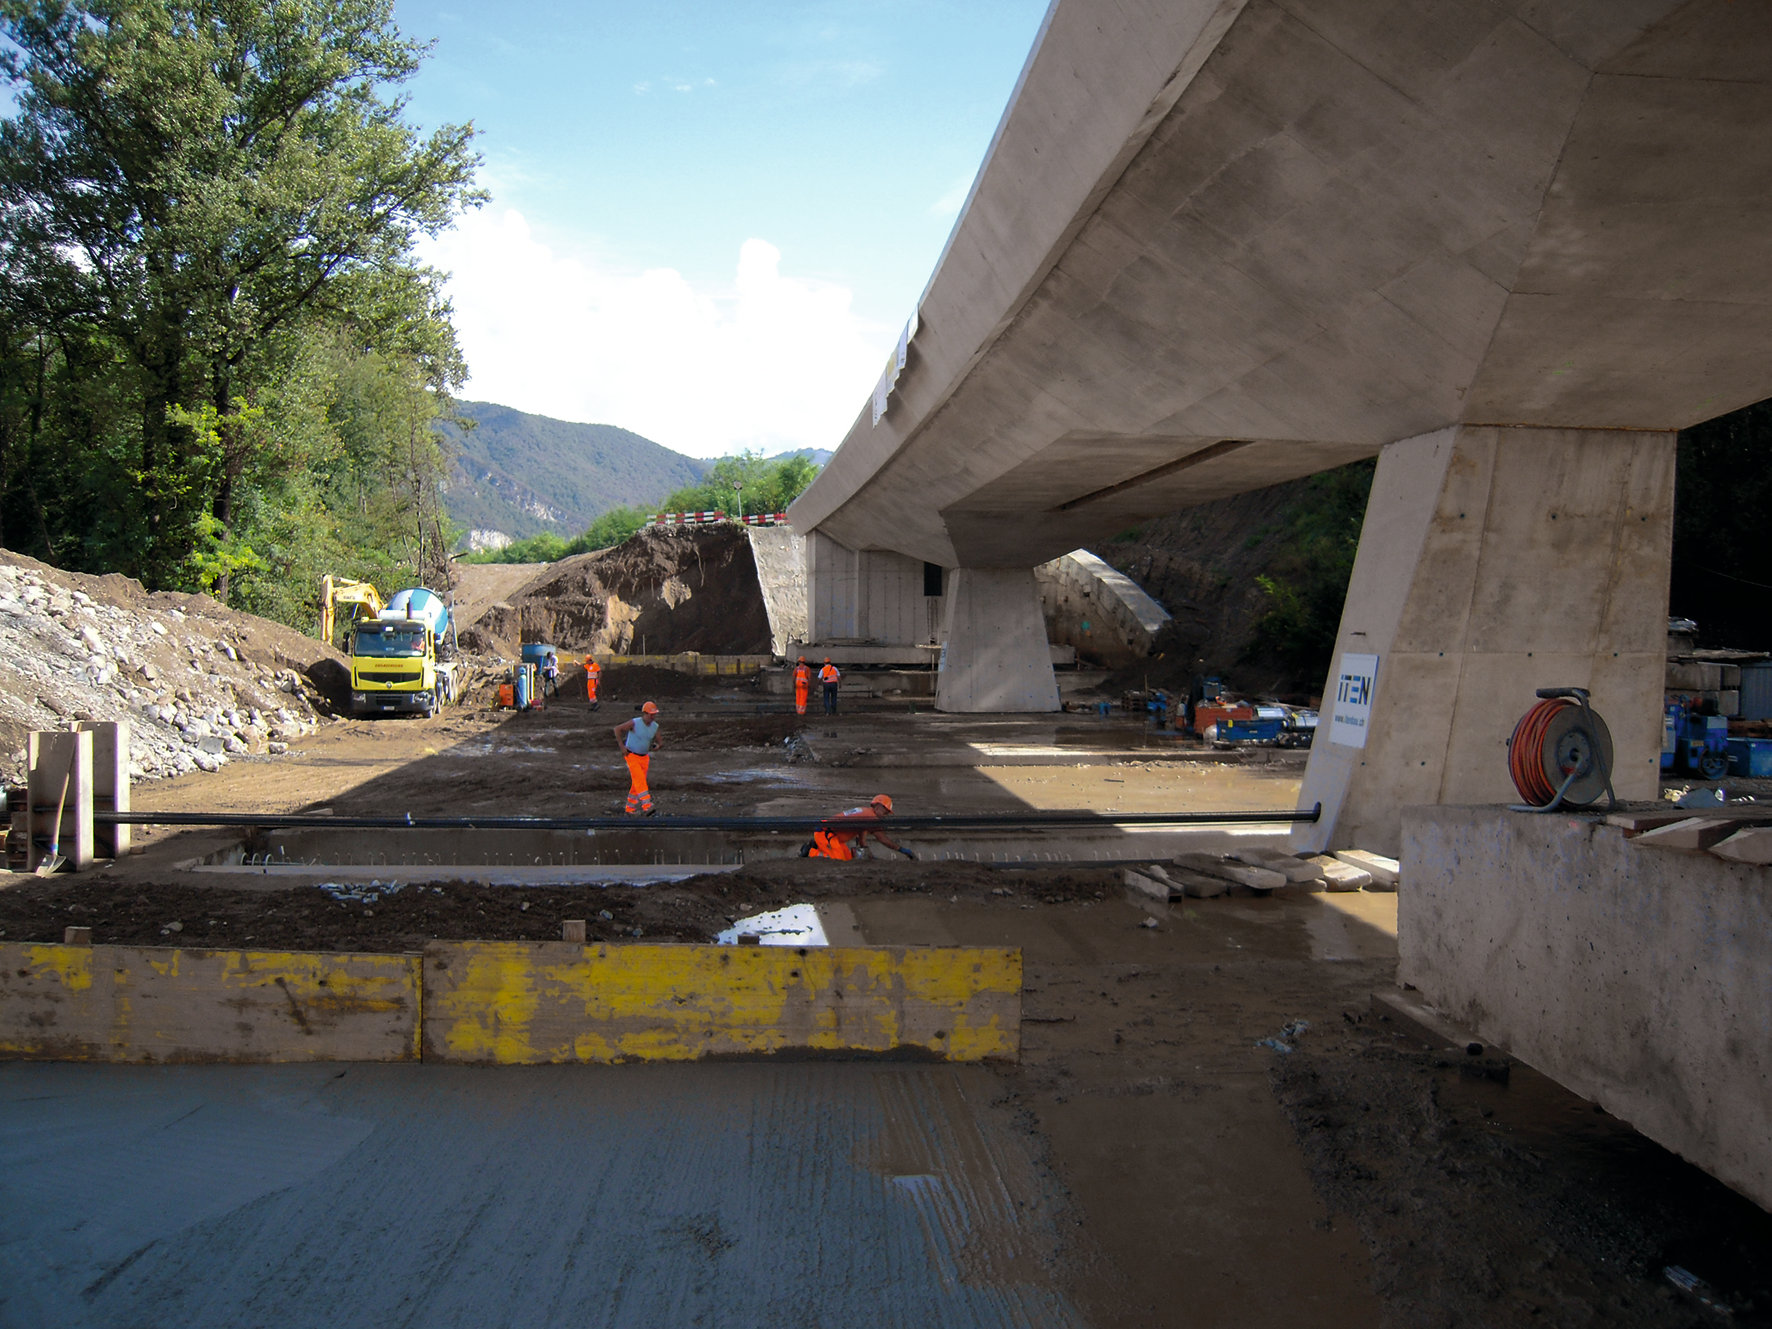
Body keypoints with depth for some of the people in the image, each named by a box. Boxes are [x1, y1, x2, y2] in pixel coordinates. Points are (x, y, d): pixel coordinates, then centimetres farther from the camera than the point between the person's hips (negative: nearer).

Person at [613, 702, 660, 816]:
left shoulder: (655, 726, -3)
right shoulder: (634, 723, -19)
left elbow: (658, 741, 9)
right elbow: (617, 729, -12)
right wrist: (622, 746, -13)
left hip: (644, 757, 6)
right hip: (631, 756, -6)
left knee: (637, 783, 9)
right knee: (640, 780, -19)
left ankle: (630, 809, 21)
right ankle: (647, 807, -28)